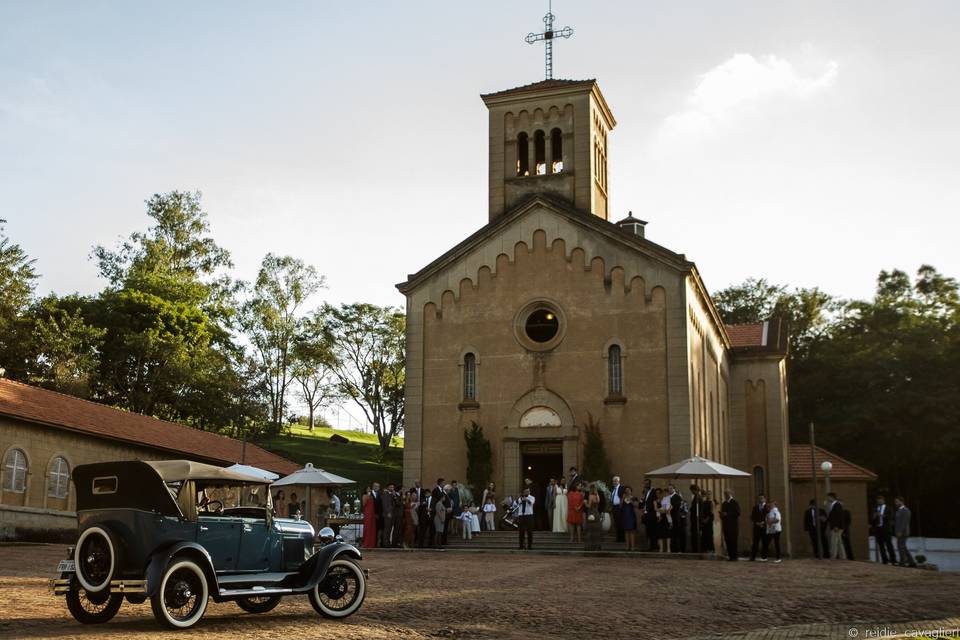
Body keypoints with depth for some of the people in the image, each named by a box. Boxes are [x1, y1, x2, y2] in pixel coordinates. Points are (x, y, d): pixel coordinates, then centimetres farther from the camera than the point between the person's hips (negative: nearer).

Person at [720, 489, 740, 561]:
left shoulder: (734, 503, -2)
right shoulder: (724, 504, 19)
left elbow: (737, 513, -10)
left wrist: (727, 514, -14)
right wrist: (721, 514, 1)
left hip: (733, 525, -6)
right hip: (726, 525, 6)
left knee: (733, 541, -7)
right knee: (727, 541, 1)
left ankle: (734, 556, -4)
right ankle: (730, 556, 4)